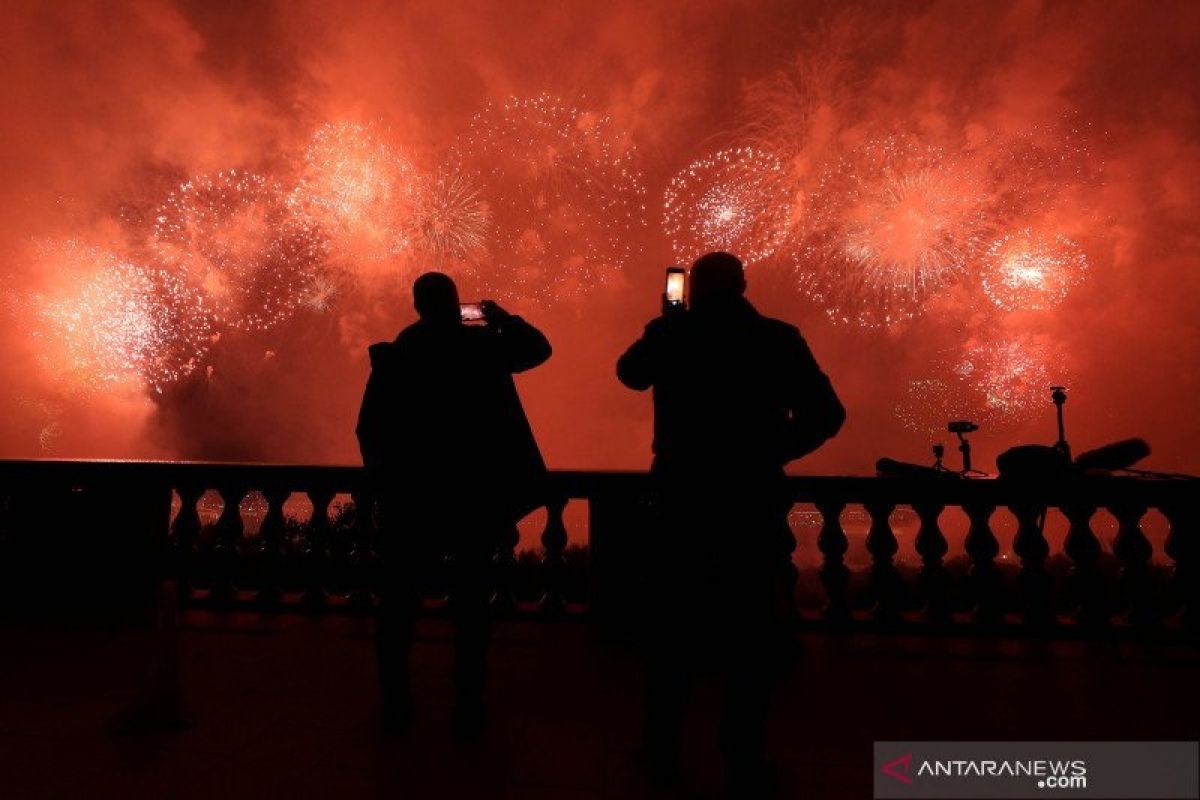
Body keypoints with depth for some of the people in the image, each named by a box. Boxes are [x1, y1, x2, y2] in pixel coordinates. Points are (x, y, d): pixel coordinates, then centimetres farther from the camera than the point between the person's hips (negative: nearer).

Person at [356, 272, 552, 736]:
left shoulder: (394, 355, -1)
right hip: (476, 494, 0)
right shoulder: (483, 344, -4)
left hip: (413, 496, 1)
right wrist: (502, 318, 23)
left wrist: (384, 478, 11)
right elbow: (538, 347, 11)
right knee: (471, 601, 10)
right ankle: (468, 710, 16)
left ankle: (396, 705, 24)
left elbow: (370, 428, -2)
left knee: (399, 600, 15)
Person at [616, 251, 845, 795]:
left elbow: (629, 372, 17)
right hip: (752, 501, -1)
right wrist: (771, 452, 2)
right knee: (751, 635, 12)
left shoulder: (671, 334, -2)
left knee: (673, 630, 16)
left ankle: (664, 753, 28)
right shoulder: (778, 339, -5)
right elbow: (825, 415, -10)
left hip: (681, 500, 2)